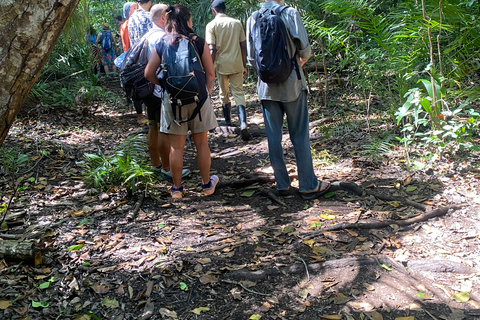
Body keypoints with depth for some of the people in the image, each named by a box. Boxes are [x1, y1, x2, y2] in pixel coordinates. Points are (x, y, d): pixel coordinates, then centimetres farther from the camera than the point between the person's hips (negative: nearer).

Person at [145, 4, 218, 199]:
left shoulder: (161, 45, -2)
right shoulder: (199, 43, -6)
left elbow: (149, 74, 0)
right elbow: (210, 74, -6)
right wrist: (206, 91, 10)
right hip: (198, 98, -1)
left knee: (176, 147, 9)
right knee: (201, 143, 12)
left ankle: (177, 188, 19)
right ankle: (207, 184, 25)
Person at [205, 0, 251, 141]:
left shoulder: (211, 25, -4)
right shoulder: (237, 23, 5)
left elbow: (212, 49, -11)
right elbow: (243, 46, 6)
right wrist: (244, 65, 14)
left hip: (221, 64, -1)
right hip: (237, 64, 2)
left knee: (224, 94, 16)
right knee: (239, 93, 0)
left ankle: (228, 122, 26)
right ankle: (243, 124, -18)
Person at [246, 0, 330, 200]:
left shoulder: (252, 19, 4)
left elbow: (251, 58, 6)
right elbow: (304, 49, -8)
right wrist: (302, 61, 13)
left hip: (266, 87, 3)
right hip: (291, 84, -3)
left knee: (273, 137, 9)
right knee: (300, 136, 4)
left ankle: (282, 185, 15)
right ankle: (308, 186, 10)